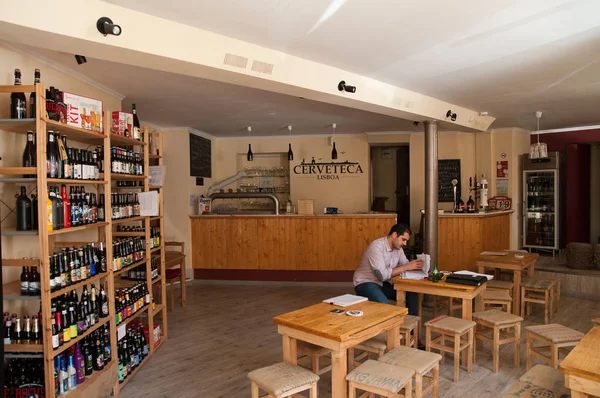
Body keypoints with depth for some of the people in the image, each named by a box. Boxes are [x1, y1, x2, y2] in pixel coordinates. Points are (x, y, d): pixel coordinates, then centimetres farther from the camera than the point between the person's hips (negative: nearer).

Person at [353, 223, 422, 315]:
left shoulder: (398, 247, 2)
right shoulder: (377, 247, -24)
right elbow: (382, 275, -29)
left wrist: (415, 265, -13)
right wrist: (406, 267, -25)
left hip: (383, 283, 8)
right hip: (365, 283, -8)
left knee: (411, 294, -6)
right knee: (384, 304, -34)